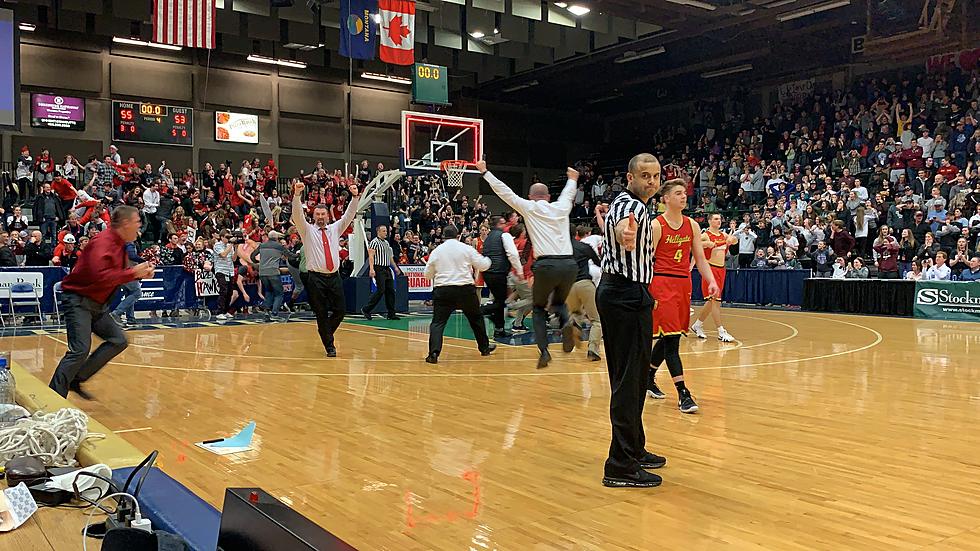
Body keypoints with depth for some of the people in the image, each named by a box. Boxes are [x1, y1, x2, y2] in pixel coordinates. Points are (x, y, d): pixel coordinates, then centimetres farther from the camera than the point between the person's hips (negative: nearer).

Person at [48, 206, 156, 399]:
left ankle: (76, 380, 10)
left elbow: (117, 276, 19)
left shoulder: (120, 245, 10)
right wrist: (133, 272, -25)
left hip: (97, 305, 10)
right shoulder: (103, 242, -20)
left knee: (118, 341, 7)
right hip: (78, 300, -10)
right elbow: (101, 276, -33)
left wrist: (141, 273, 3)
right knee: (80, 350, -17)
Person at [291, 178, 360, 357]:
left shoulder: (335, 229, 13)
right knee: (322, 314, 0)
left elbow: (349, 215, 4)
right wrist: (297, 194, -28)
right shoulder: (307, 230, 4)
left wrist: (355, 196, -11)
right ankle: (329, 346, 12)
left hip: (334, 277, 3)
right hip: (316, 278, -3)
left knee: (340, 310, 2)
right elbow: (297, 214, -11)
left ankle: (324, 332, 29)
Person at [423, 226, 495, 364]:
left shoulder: (436, 251, 5)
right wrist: (487, 260, 30)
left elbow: (428, 274, 11)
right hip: (465, 289, 0)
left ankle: (434, 353, -15)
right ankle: (484, 347, 32)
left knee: (438, 322, 2)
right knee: (476, 318, 20)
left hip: (443, 291, 0)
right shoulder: (466, 249, 1)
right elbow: (482, 265, 7)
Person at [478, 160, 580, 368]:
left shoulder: (529, 208, 7)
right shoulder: (561, 207, 16)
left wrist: (485, 171, 24)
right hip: (569, 264, 3)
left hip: (547, 265, -3)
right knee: (559, 302, 26)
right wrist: (572, 178, 60)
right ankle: (567, 323, -7)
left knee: (539, 308, 17)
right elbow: (569, 193, 39)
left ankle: (543, 351, 3)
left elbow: (503, 190, 13)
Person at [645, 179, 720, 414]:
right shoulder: (656, 225, -7)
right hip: (662, 283, -6)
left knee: (669, 336, 12)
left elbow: (700, 258, 13)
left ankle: (648, 377, 32)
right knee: (670, 337, -9)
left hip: (684, 284, 6)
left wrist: (711, 281, -2)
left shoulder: (692, 226, 11)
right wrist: (647, 292, -19)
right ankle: (683, 394, -10)